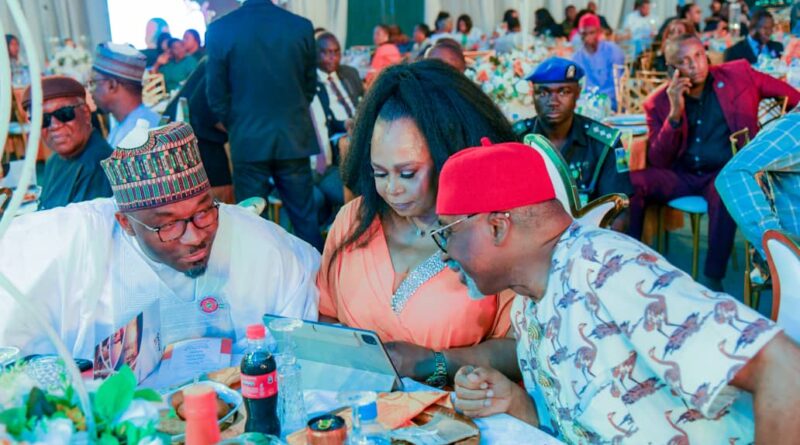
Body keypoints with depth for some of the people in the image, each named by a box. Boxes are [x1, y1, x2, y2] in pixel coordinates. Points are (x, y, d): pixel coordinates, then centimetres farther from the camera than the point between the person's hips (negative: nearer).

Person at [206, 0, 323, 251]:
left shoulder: (219, 30, -7)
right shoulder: (302, 27, -3)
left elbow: (216, 95, -2)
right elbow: (310, 85, 6)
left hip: (248, 142, -1)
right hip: (294, 138, 2)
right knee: (305, 219, 11)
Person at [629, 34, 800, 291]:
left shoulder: (739, 75, 2)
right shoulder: (658, 103, -1)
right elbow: (657, 162, -8)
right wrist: (675, 113, -17)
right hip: (680, 174, 1)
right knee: (630, 182, -25)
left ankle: (713, 278, -25)